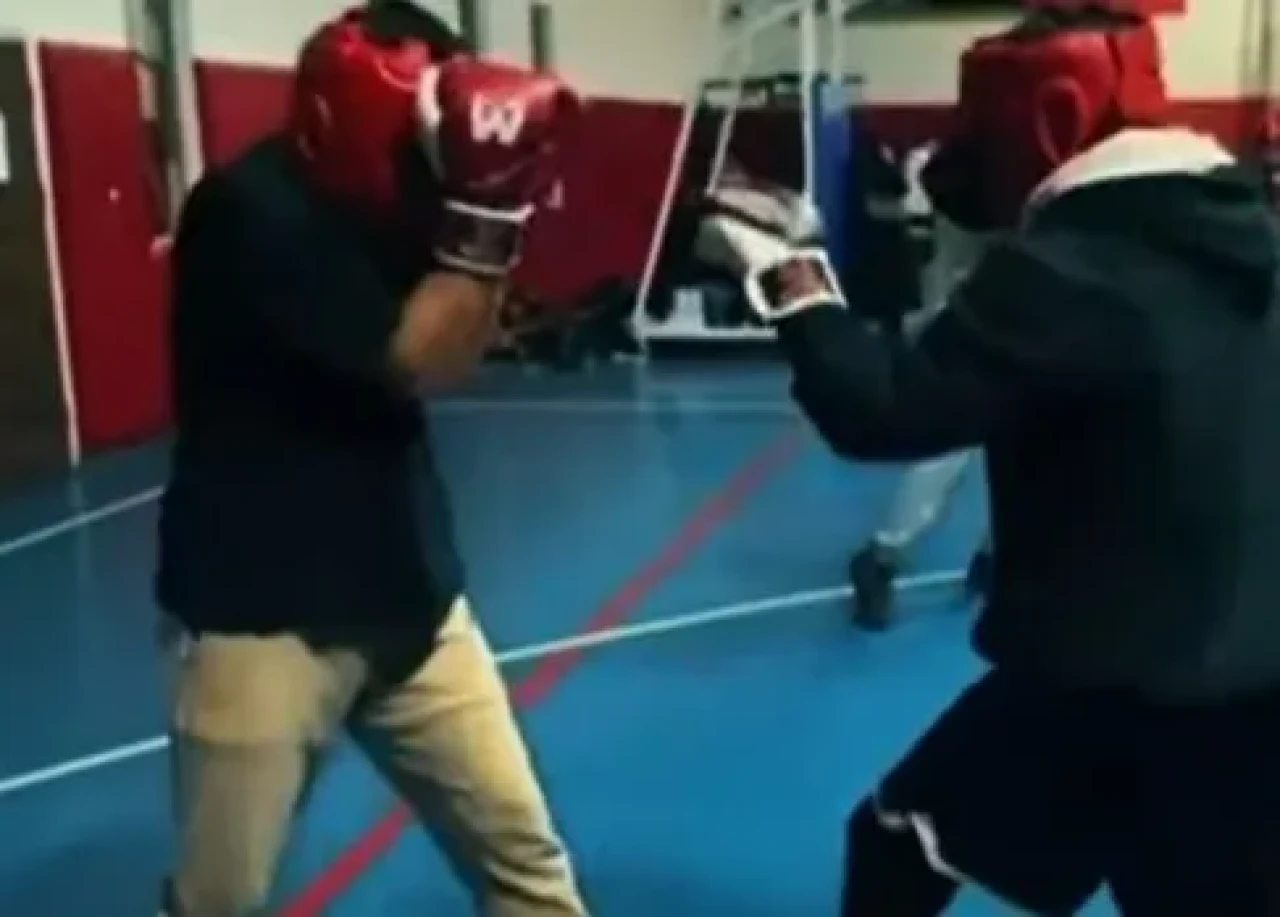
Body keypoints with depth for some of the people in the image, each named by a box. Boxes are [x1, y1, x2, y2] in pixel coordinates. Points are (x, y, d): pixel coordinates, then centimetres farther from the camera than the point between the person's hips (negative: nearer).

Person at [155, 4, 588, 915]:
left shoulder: (380, 203, 5)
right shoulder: (251, 209, -17)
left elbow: (458, 355, 9)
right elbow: (415, 360, -19)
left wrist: (498, 210, -2)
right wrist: (484, 210, -18)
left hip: (407, 592, 7)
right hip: (261, 608, -6)